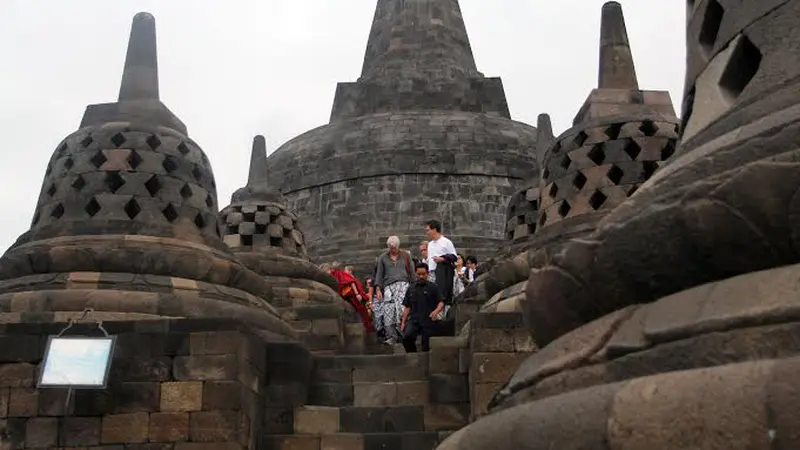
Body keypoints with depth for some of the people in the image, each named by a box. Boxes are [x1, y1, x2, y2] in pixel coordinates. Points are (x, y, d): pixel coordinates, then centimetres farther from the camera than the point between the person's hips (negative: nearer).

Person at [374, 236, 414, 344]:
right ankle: (391, 337, -13)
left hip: (403, 285, -1)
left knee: (402, 308, -19)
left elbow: (411, 273, 17)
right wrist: (378, 289, 4)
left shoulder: (405, 255, 14)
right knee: (388, 311, -12)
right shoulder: (383, 257, 14)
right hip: (389, 286, 1)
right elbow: (379, 274, 13)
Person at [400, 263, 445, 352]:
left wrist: (436, 311, -22)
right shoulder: (411, 289, 15)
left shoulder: (433, 287, 5)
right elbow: (407, 306, 18)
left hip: (428, 320, -2)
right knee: (406, 337, -23)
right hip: (414, 319, 2)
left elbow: (441, 302, -1)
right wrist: (403, 322, 11)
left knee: (426, 345, -3)